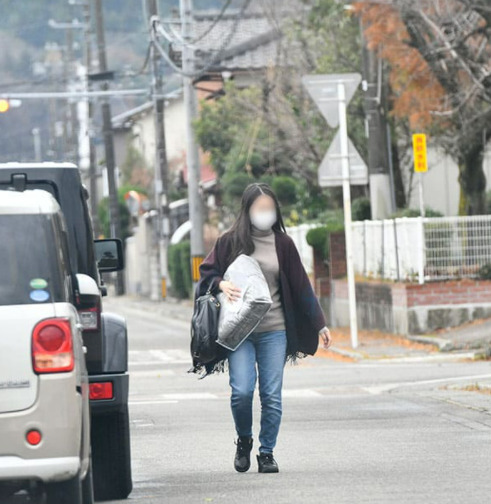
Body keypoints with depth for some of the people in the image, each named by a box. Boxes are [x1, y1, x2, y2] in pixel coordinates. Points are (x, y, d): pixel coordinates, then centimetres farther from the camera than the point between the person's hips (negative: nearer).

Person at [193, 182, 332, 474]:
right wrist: (221, 284, -14)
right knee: (242, 391, -12)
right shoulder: (230, 241, 3)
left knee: (272, 395, -2)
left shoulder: (283, 244, 8)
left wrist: (319, 324, 12)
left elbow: (301, 286, 12)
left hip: (274, 331, 2)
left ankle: (267, 452, 11)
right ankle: (244, 441, 14)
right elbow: (207, 272, 8)